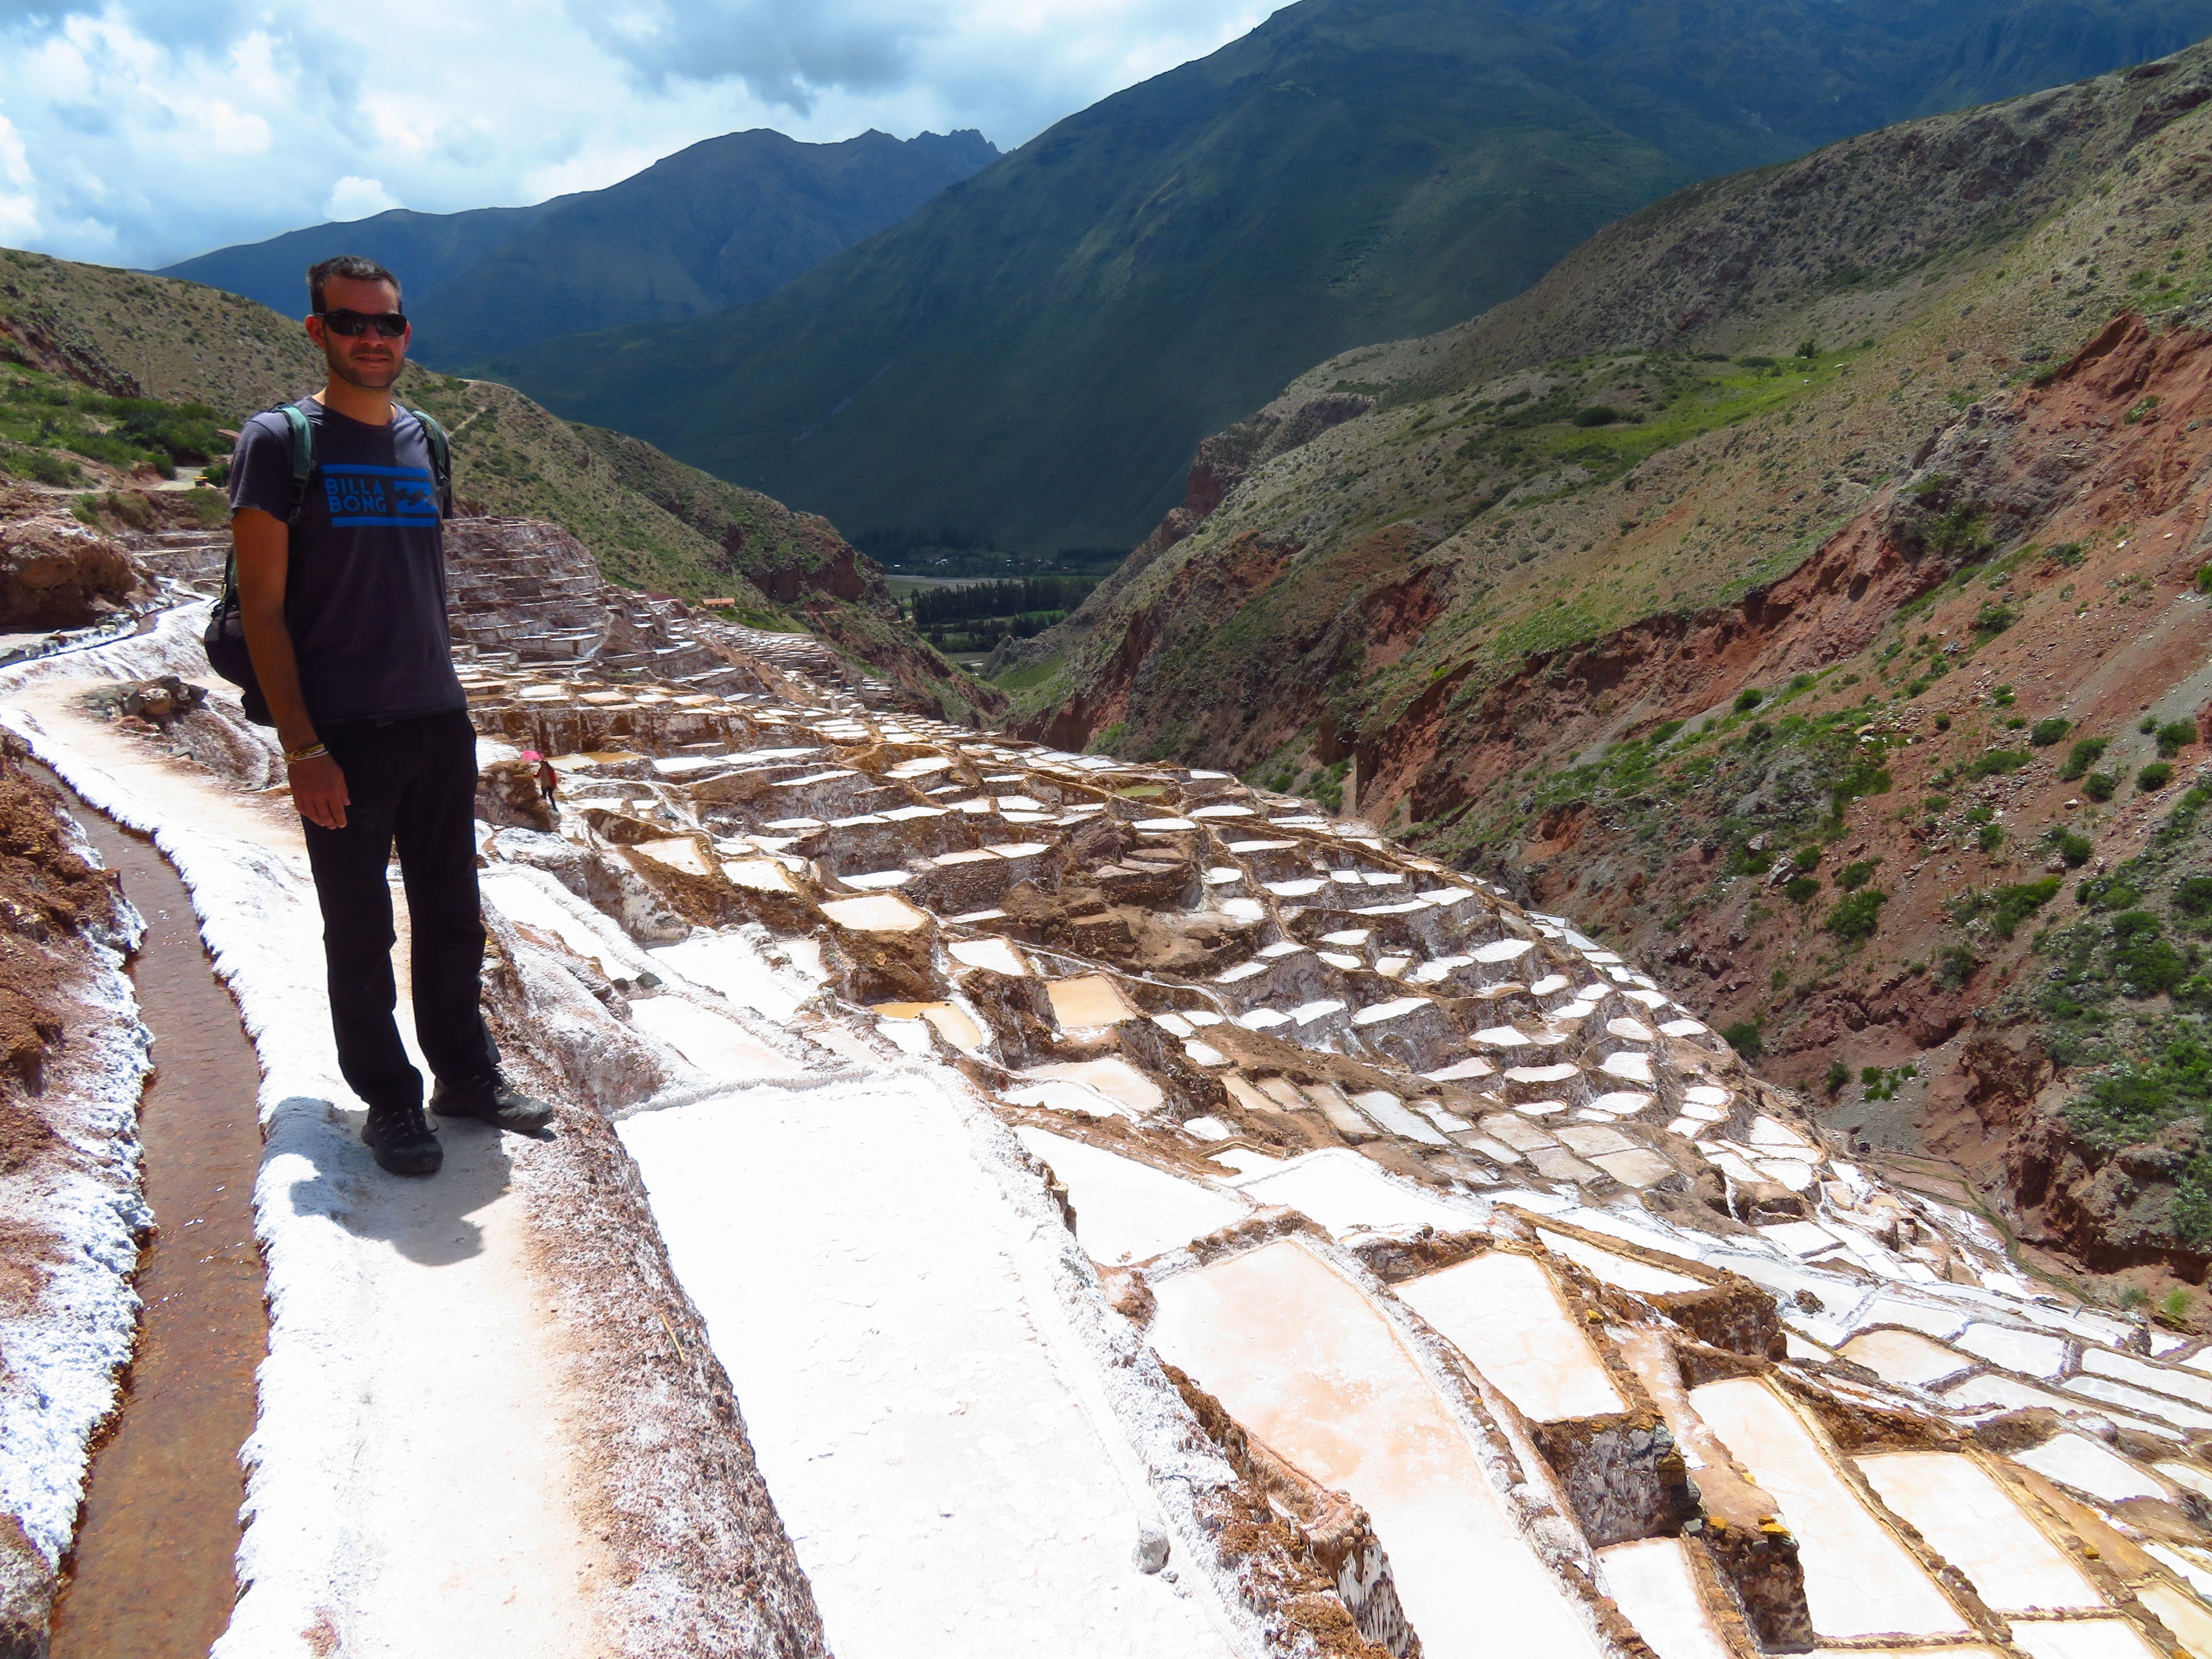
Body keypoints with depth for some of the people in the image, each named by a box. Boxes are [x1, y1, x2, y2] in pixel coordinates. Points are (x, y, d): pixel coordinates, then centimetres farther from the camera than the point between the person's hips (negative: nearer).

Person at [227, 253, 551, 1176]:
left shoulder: (422, 441, 11)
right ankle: (389, 1102, 19)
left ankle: (465, 1075, 27)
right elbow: (262, 607, -9)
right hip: (344, 736, -5)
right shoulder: (280, 441, -5)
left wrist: (445, 700, 15)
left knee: (452, 917, 13)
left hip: (439, 723, 5)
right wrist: (301, 748, -15)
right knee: (360, 934, 6)